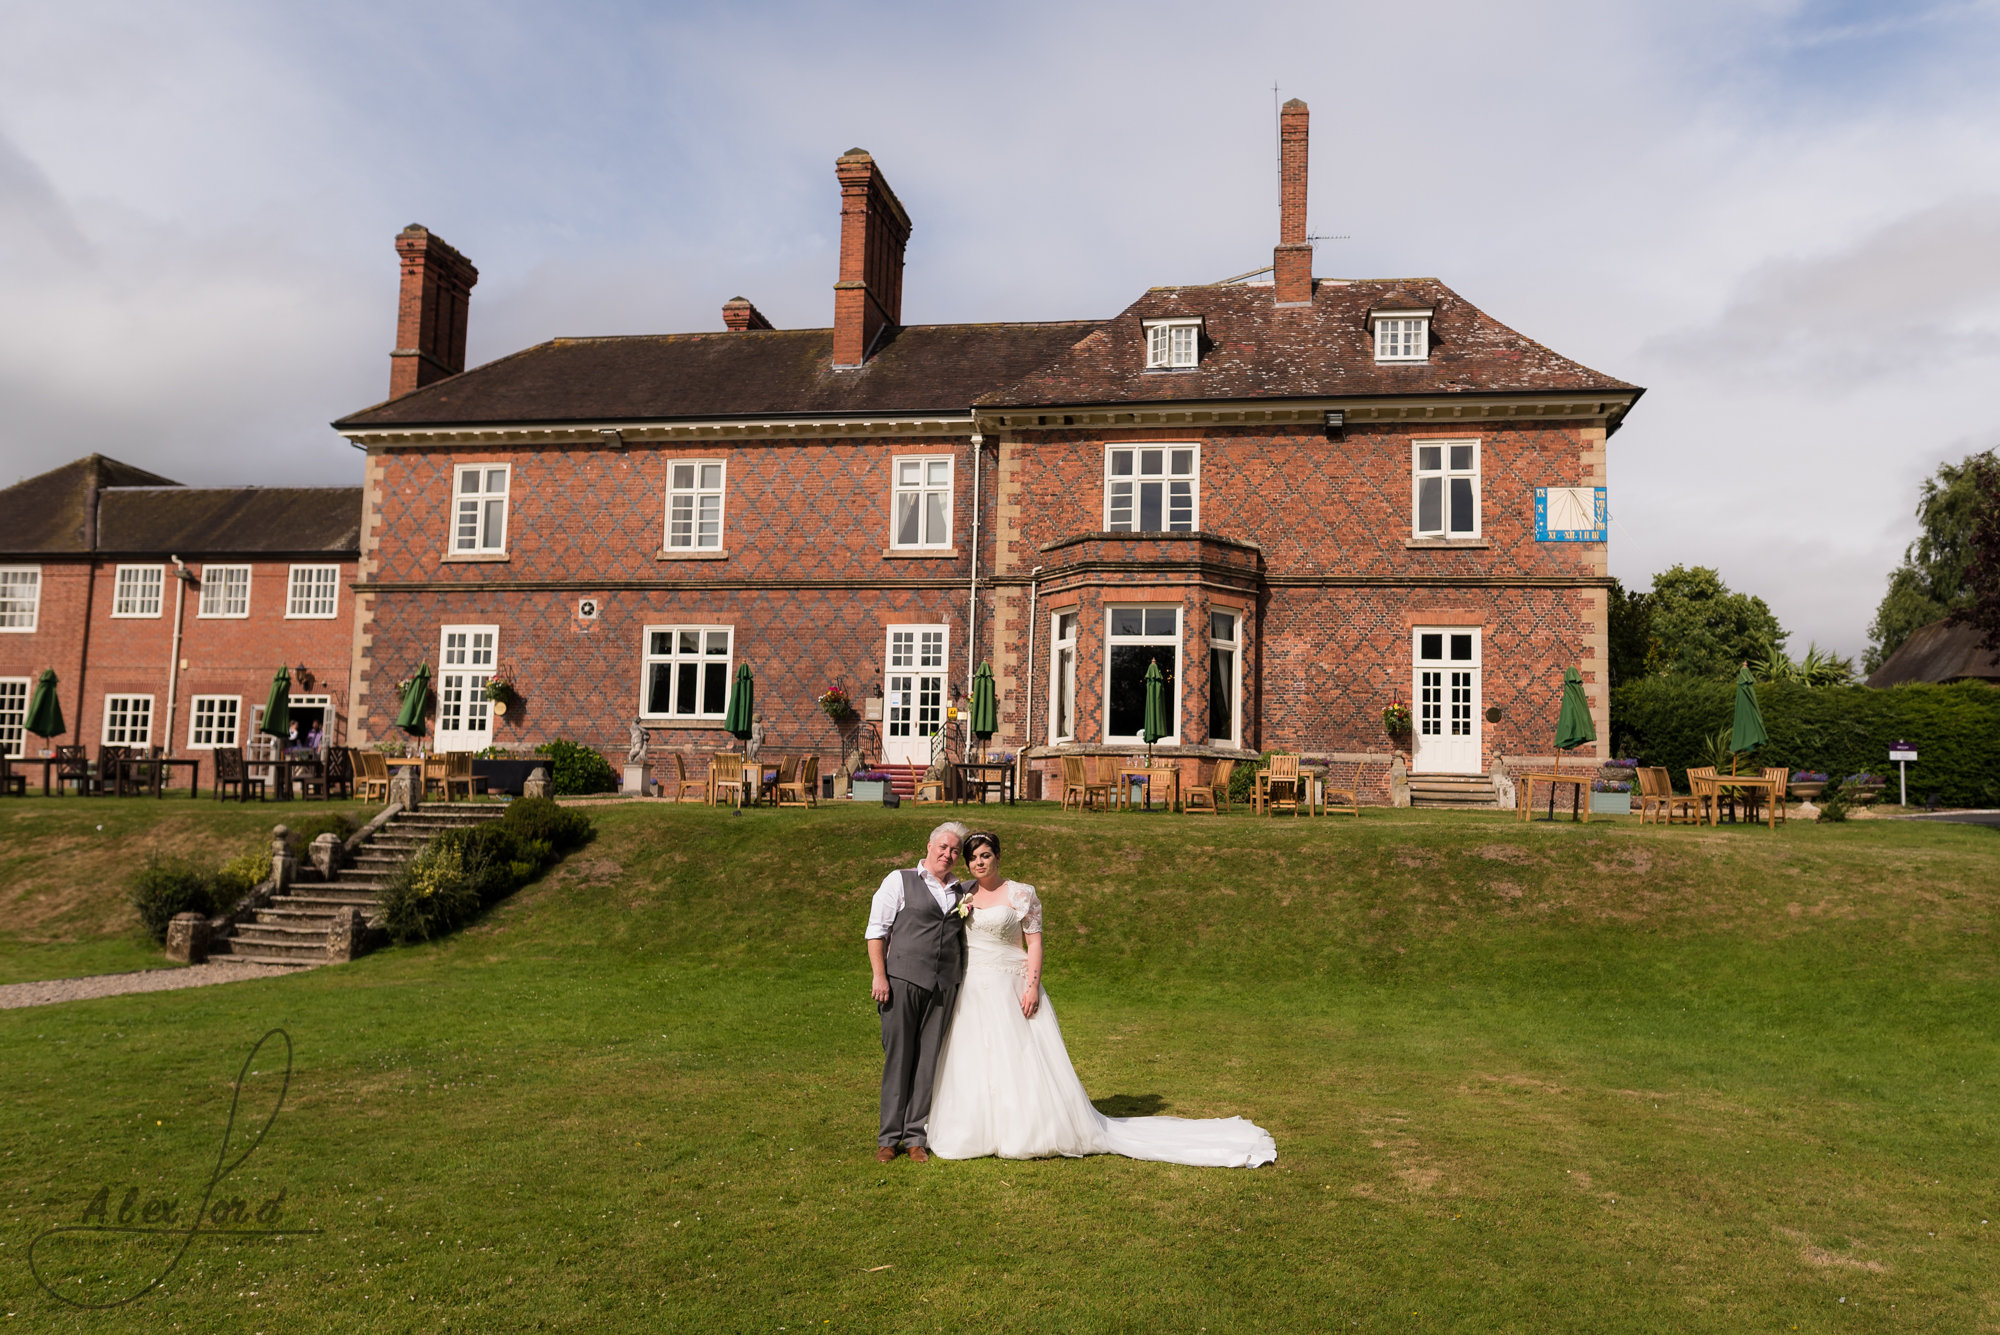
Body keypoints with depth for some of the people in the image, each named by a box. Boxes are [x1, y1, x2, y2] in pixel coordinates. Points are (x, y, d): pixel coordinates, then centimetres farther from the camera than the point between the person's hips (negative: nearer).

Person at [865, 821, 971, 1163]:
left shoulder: (961, 892, 17)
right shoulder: (899, 881, 4)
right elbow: (876, 929, 0)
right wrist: (879, 976, -8)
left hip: (944, 986, 4)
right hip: (902, 981, -4)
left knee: (928, 1061, 4)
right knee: (897, 1058, 0)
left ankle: (916, 1136, 13)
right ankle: (889, 1137, 9)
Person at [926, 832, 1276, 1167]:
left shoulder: (1020, 894, -3)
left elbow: (1034, 942, -6)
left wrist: (1032, 986, -15)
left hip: (1010, 991, -4)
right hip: (970, 994, 4)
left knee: (1022, 1064, -3)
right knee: (972, 1065, 6)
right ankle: (977, 1133, 17)